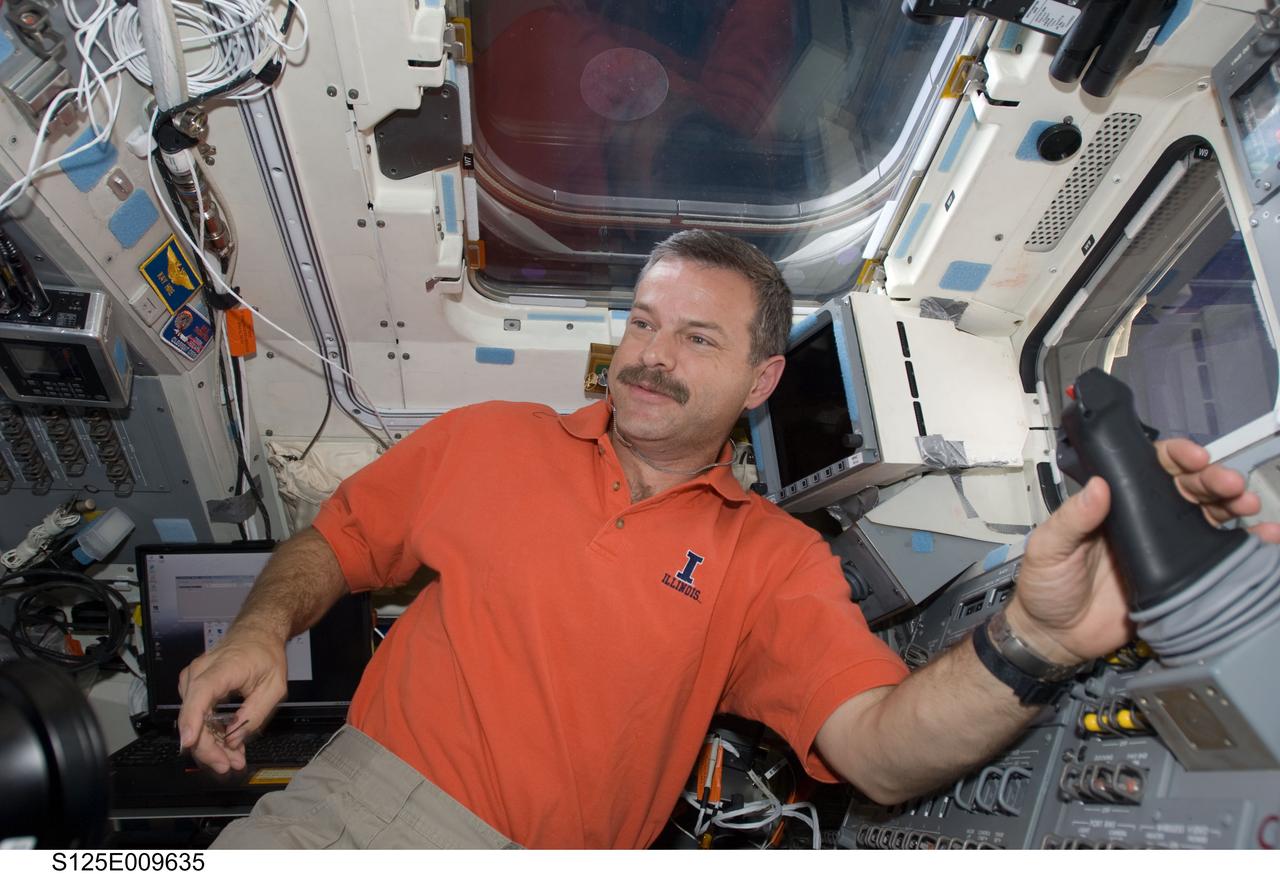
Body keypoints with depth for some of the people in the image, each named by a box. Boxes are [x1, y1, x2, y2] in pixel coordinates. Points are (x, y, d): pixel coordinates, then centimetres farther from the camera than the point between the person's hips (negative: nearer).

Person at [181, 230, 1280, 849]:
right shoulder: (488, 437, 7)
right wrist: (263, 628, -7)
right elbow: (335, 540, 14)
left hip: (537, 850, 0)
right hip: (357, 794, 2)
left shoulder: (774, 561, 1)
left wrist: (1034, 640, -29)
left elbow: (878, 750, -11)